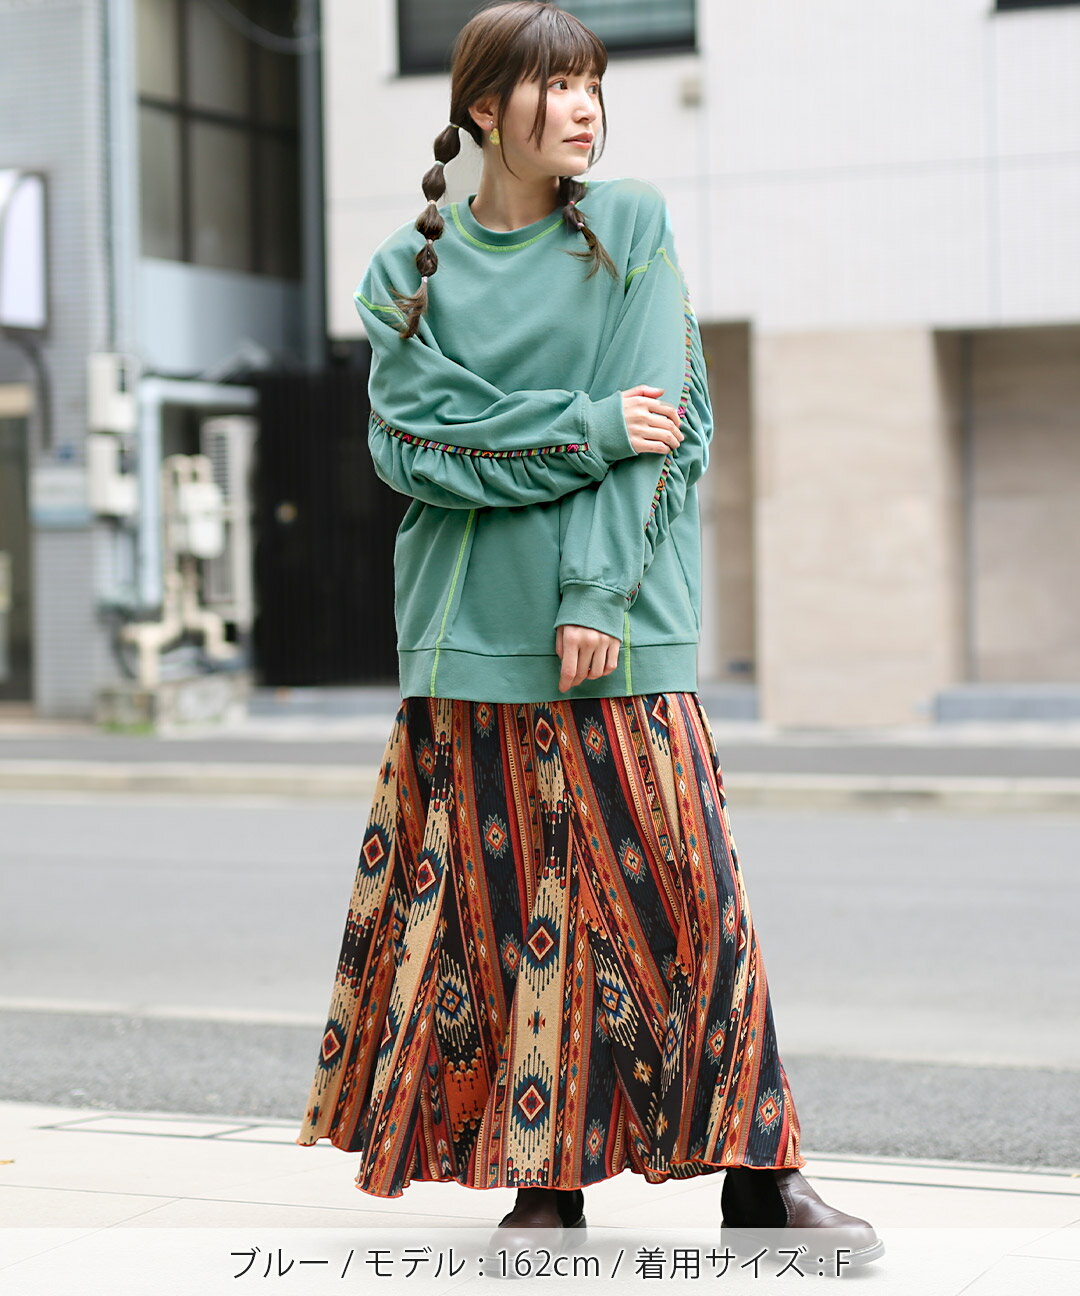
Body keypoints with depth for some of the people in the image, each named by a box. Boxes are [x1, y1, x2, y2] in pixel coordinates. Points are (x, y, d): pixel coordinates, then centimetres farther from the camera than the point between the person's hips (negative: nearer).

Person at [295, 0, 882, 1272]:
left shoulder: (632, 229, 5)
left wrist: (597, 592, -12)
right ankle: (546, 1179, 11)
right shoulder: (410, 271, 8)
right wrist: (589, 428, -12)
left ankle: (756, 1169, 4)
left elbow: (663, 425, -3)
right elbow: (410, 441, -4)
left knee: (679, 880, -5)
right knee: (501, 900, 0)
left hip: (621, 627, -1)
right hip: (471, 633, 1)